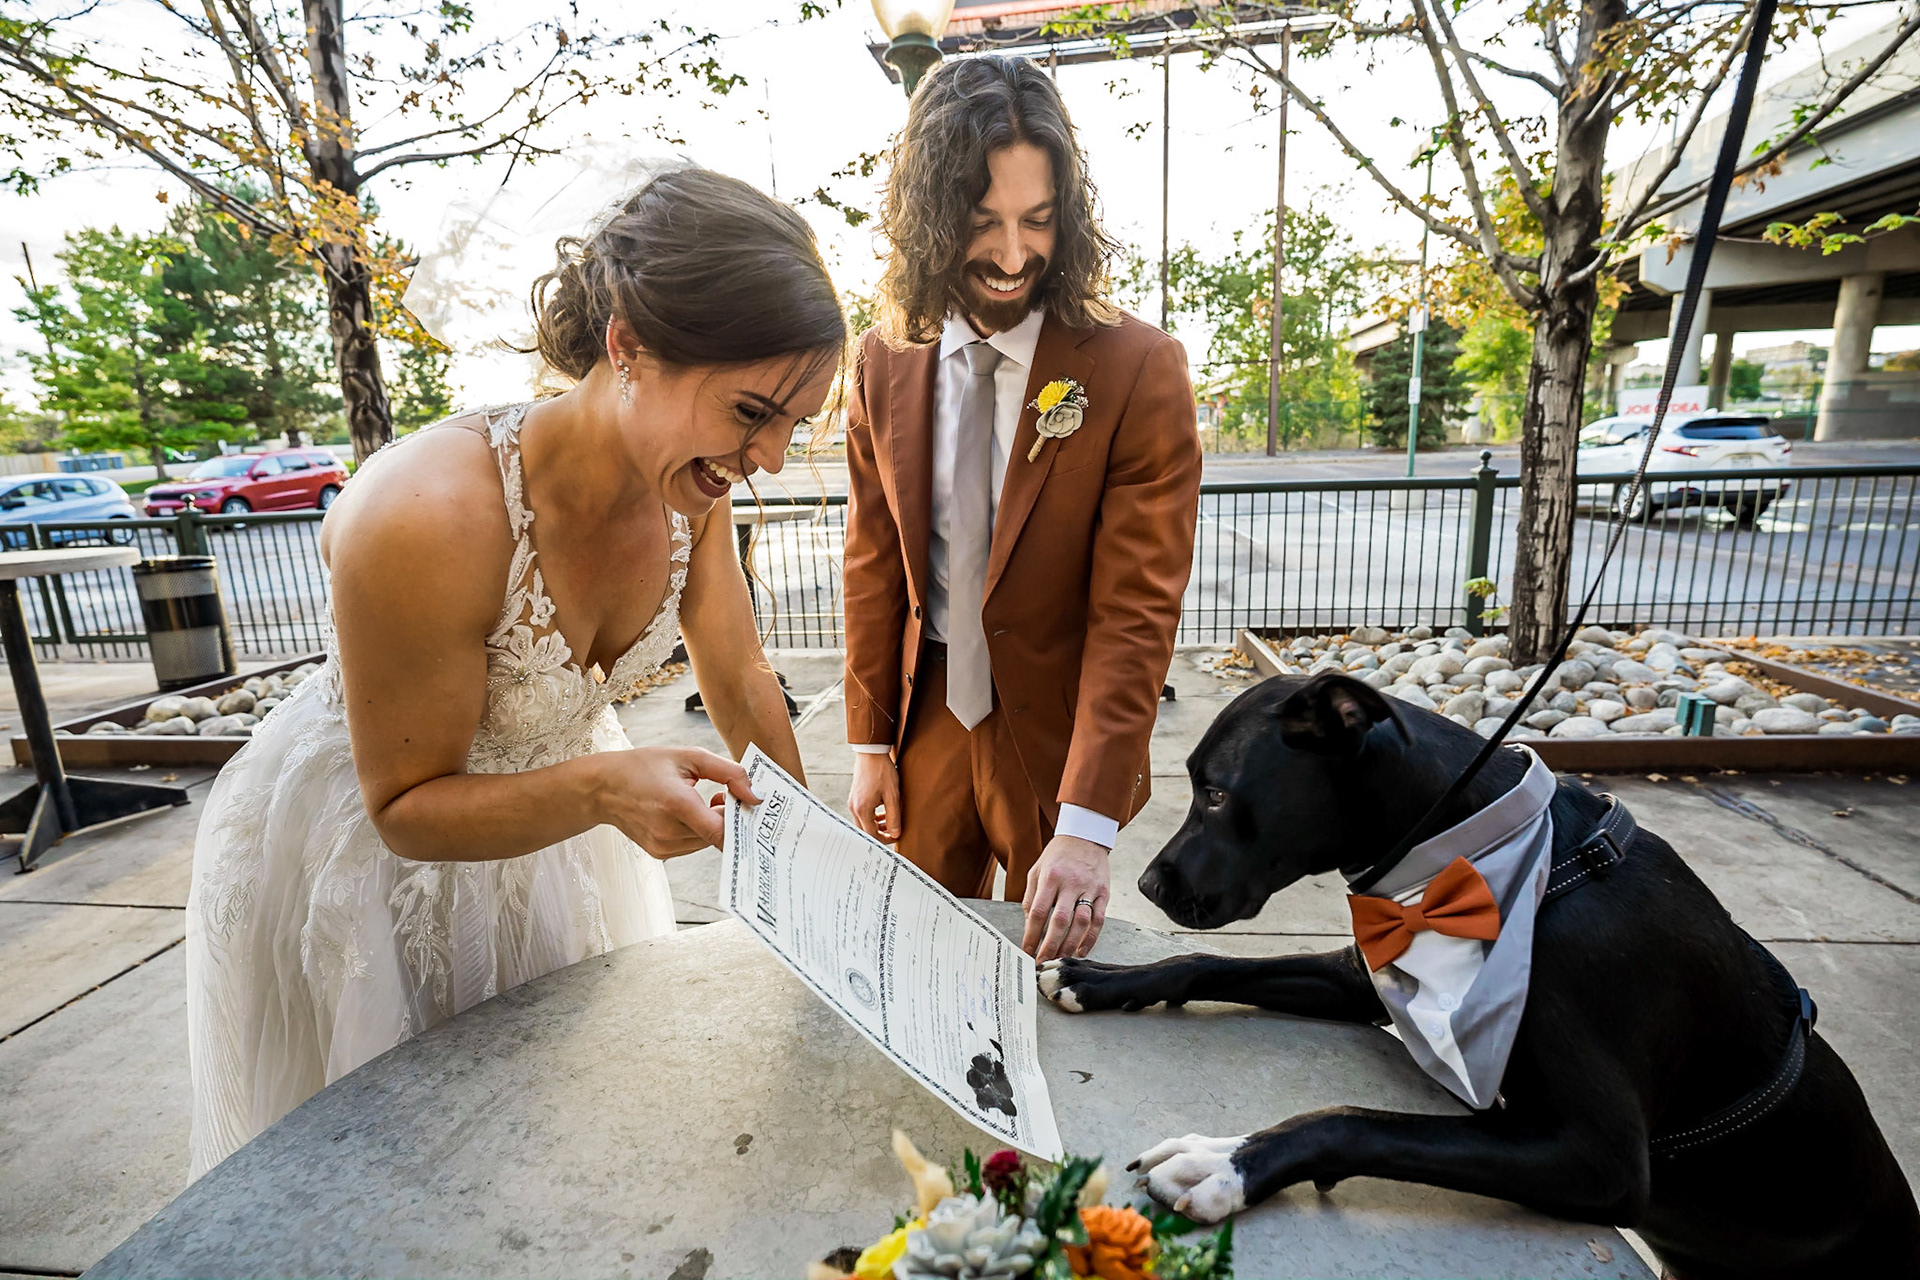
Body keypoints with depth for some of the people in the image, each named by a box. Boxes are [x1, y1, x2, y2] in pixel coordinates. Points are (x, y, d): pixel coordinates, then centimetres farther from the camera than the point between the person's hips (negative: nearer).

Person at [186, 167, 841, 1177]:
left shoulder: (689, 480, -20)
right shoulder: (425, 520, -38)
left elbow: (738, 677, -6)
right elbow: (407, 808, -24)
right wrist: (599, 789, -42)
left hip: (547, 811, 5)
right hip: (364, 853, -5)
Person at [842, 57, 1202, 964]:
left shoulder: (1138, 370, -16)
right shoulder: (885, 360, -3)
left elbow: (1137, 610, -19)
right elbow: (873, 559, 2)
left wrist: (1086, 825, -25)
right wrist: (870, 743, 3)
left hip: (1058, 747, -3)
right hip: (925, 728, 4)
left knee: (1047, 967, 19)